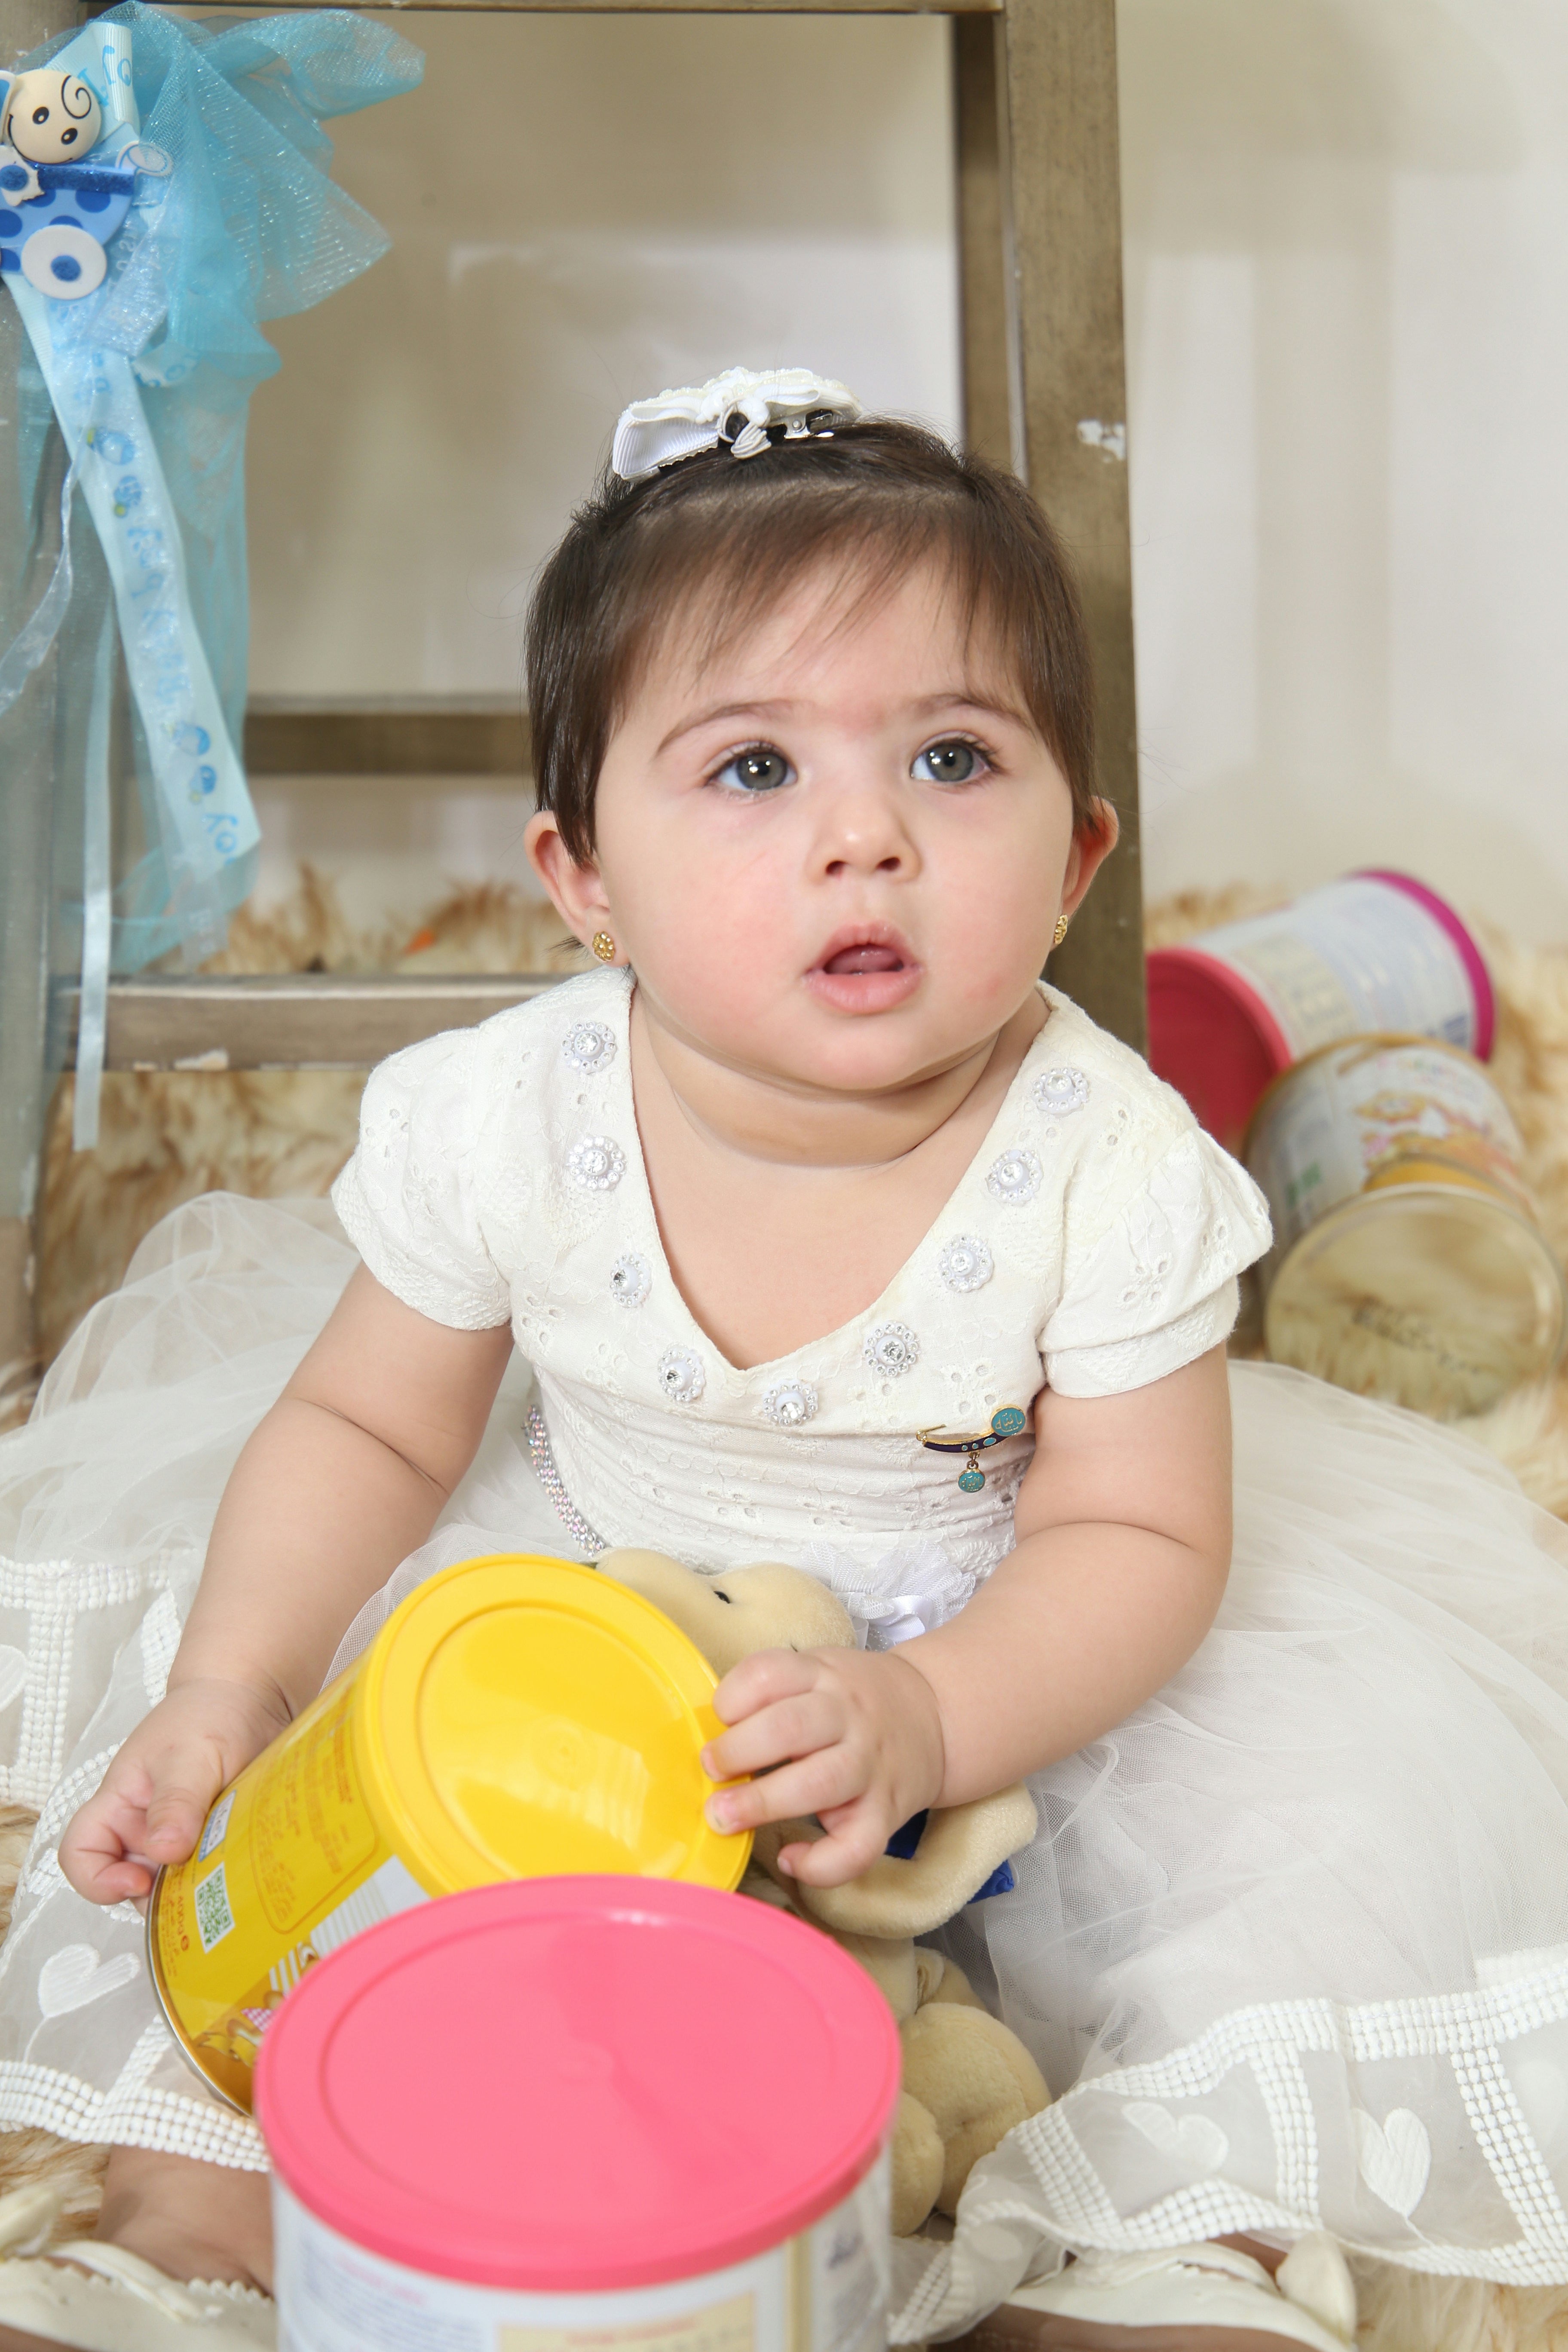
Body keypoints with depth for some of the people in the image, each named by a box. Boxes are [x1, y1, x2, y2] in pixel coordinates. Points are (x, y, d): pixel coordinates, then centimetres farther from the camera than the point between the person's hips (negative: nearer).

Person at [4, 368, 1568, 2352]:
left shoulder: (1111, 1169, -27)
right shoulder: (502, 1122, -23)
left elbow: (1137, 1538, -20)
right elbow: (366, 1426, -8)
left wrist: (924, 1720, -37)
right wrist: (226, 1692, -20)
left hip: (996, 1651, -1)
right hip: (578, 1614, 1)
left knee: (1307, 1812, -15)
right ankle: (216, 2124, 12)